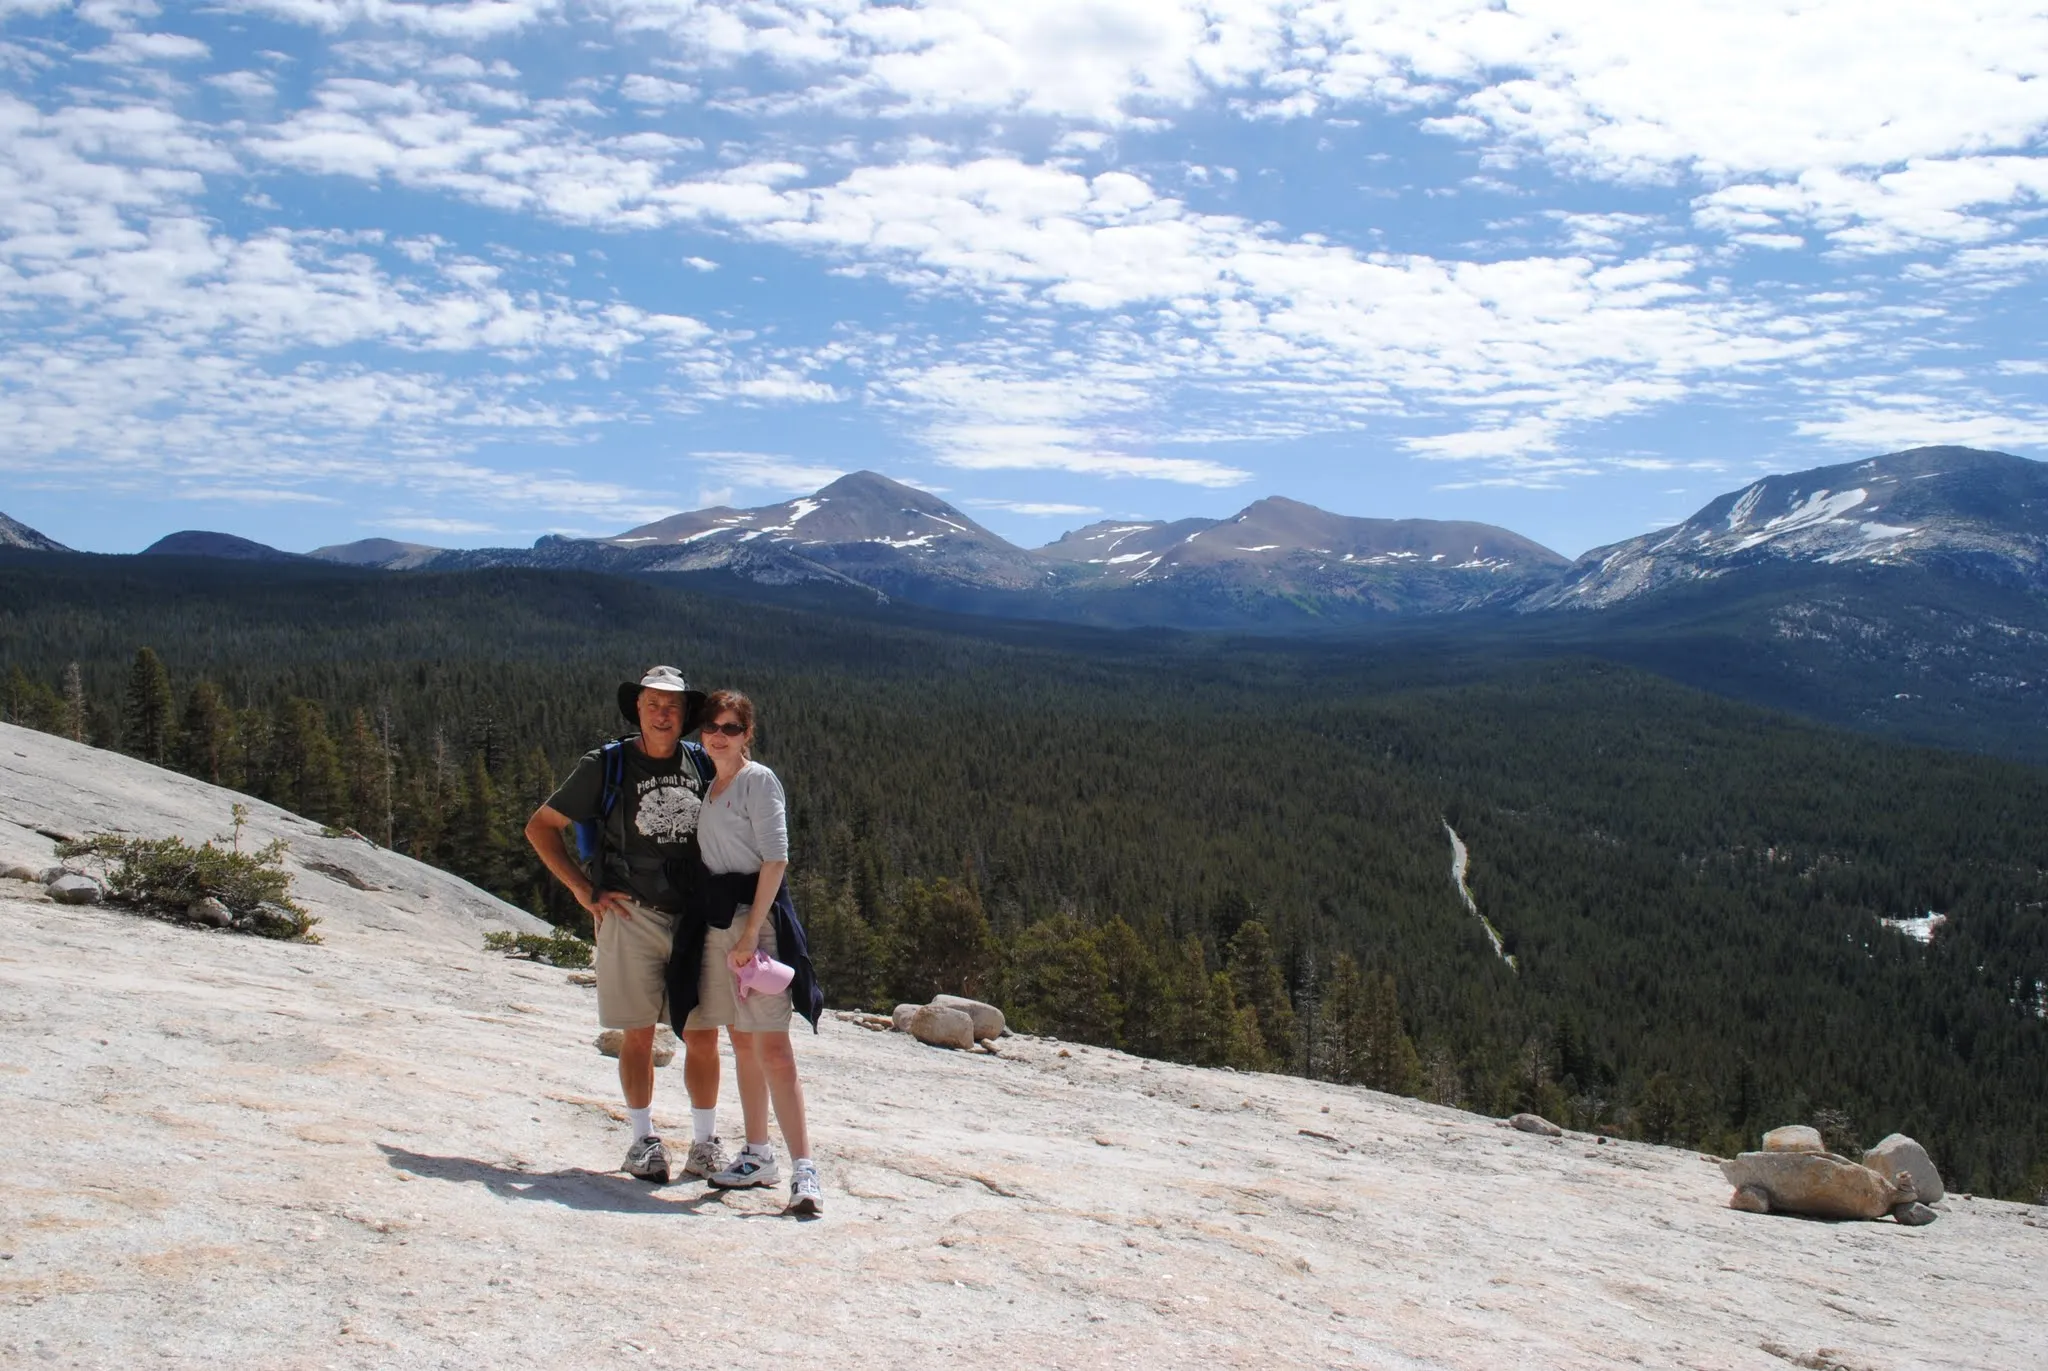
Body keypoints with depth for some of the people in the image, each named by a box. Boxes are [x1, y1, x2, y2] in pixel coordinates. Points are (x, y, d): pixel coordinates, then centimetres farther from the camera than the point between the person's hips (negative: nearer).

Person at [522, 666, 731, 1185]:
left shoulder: (703, 765, 6)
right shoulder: (606, 766, -1)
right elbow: (541, 827, 4)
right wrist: (585, 890, -2)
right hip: (631, 917, -2)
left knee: (703, 1035, 3)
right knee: (638, 1035, 4)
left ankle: (705, 1144, 15)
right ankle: (644, 1141, 18)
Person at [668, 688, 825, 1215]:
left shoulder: (759, 780, -6)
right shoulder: (708, 785, 17)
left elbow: (775, 860, -13)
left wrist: (751, 930, -18)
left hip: (755, 913, -8)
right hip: (715, 917, 8)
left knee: (772, 1045, -13)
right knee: (742, 1042, 12)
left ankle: (803, 1169, -13)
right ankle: (758, 1156, 21)